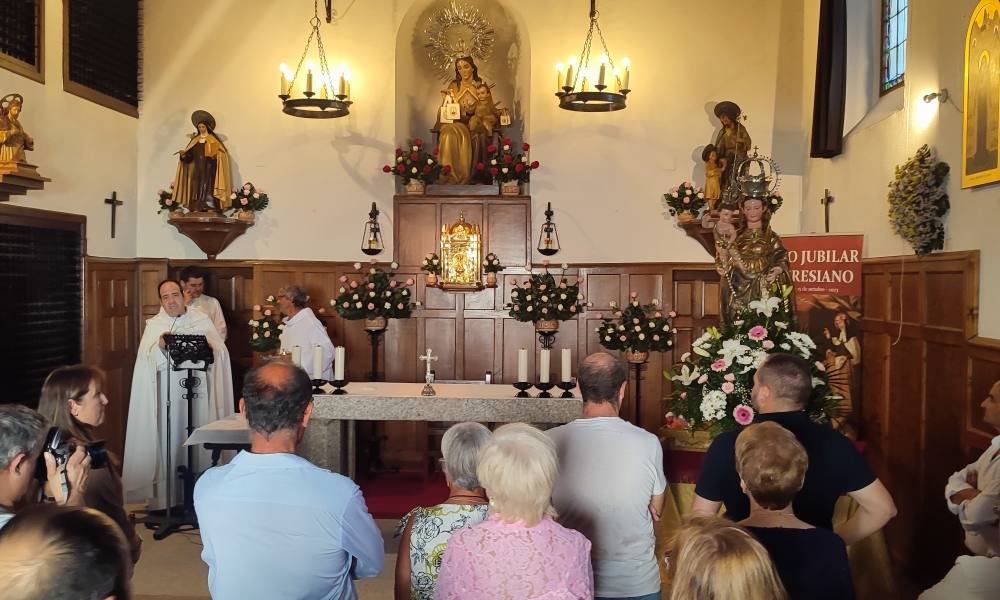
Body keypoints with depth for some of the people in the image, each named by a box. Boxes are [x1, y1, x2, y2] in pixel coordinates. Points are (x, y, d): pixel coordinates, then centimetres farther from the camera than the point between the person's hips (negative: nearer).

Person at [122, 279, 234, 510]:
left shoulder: (202, 320, 10)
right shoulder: (154, 325, 8)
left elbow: (221, 350, 3)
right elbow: (147, 358, -6)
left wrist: (208, 346, -18)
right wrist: (160, 346, -26)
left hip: (198, 393, 1)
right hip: (168, 394, -1)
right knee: (168, 441, -2)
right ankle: (164, 497, 6)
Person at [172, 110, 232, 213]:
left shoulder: (212, 140, 4)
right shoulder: (195, 140, 17)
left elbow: (220, 153, -6)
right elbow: (190, 154, 12)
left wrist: (213, 156, -24)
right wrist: (184, 153, -8)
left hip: (208, 168, -5)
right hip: (197, 168, 5)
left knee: (208, 187, -14)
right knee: (196, 187, -3)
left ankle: (210, 209, -19)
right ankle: (197, 209, -6)